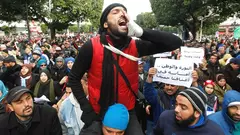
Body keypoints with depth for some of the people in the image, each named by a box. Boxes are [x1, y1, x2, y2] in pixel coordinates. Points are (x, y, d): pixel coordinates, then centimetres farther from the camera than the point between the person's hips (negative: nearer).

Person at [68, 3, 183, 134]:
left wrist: (140, 32, -25)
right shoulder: (91, 47, -15)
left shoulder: (135, 46, -10)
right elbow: (73, 78, -5)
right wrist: (87, 110, -11)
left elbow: (175, 42, -13)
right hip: (99, 114, -1)